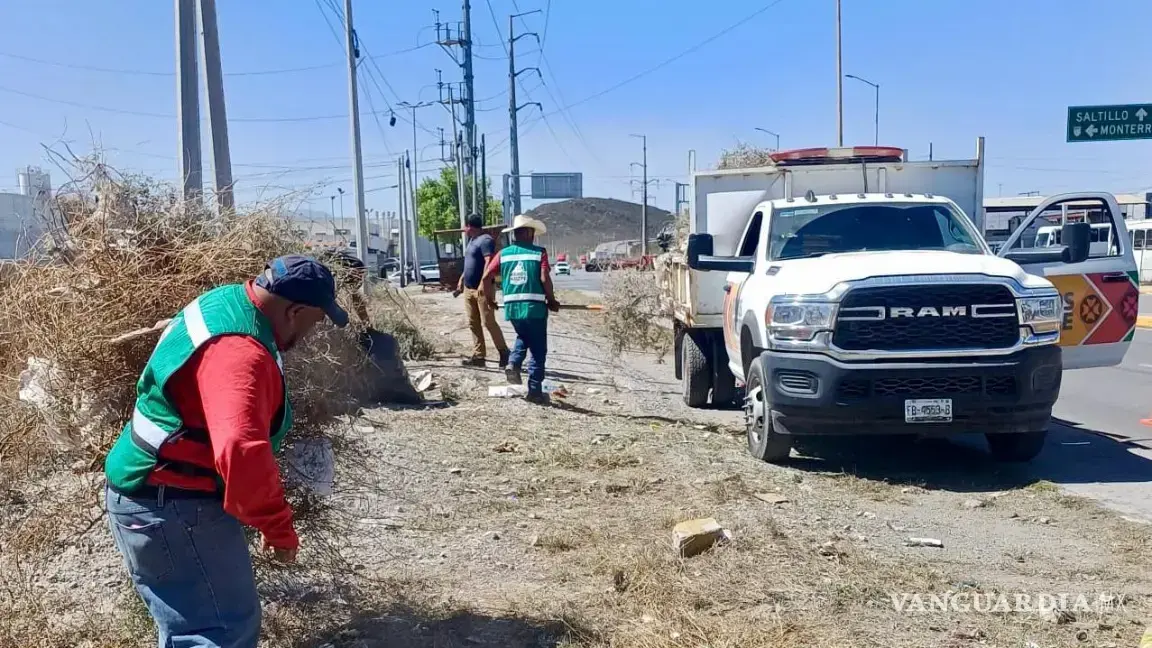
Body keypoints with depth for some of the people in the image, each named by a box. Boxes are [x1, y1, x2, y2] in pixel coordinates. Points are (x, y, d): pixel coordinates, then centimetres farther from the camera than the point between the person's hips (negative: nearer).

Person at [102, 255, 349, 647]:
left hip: (160, 493, 11)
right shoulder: (238, 351, -28)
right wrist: (279, 527, -29)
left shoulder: (225, 303, 5)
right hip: (170, 507, -11)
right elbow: (241, 452, -41)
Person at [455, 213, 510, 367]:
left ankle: (503, 352, 4)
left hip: (482, 289, -10)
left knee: (488, 322, -8)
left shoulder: (485, 240, -13)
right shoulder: (472, 240, 18)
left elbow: (489, 263, -23)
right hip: (469, 289, 10)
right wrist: (461, 281, 25)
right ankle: (478, 356, 11)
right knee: (473, 323, 8)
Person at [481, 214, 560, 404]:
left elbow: (486, 277, 3)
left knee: (523, 337, 32)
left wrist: (490, 299, 18)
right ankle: (535, 391, 8)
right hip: (534, 307, -4)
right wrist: (552, 300, 1)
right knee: (538, 350, 7)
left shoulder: (503, 253, 8)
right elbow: (544, 279, -13)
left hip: (511, 307, 4)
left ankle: (513, 364, 9)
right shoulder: (539, 252, -2)